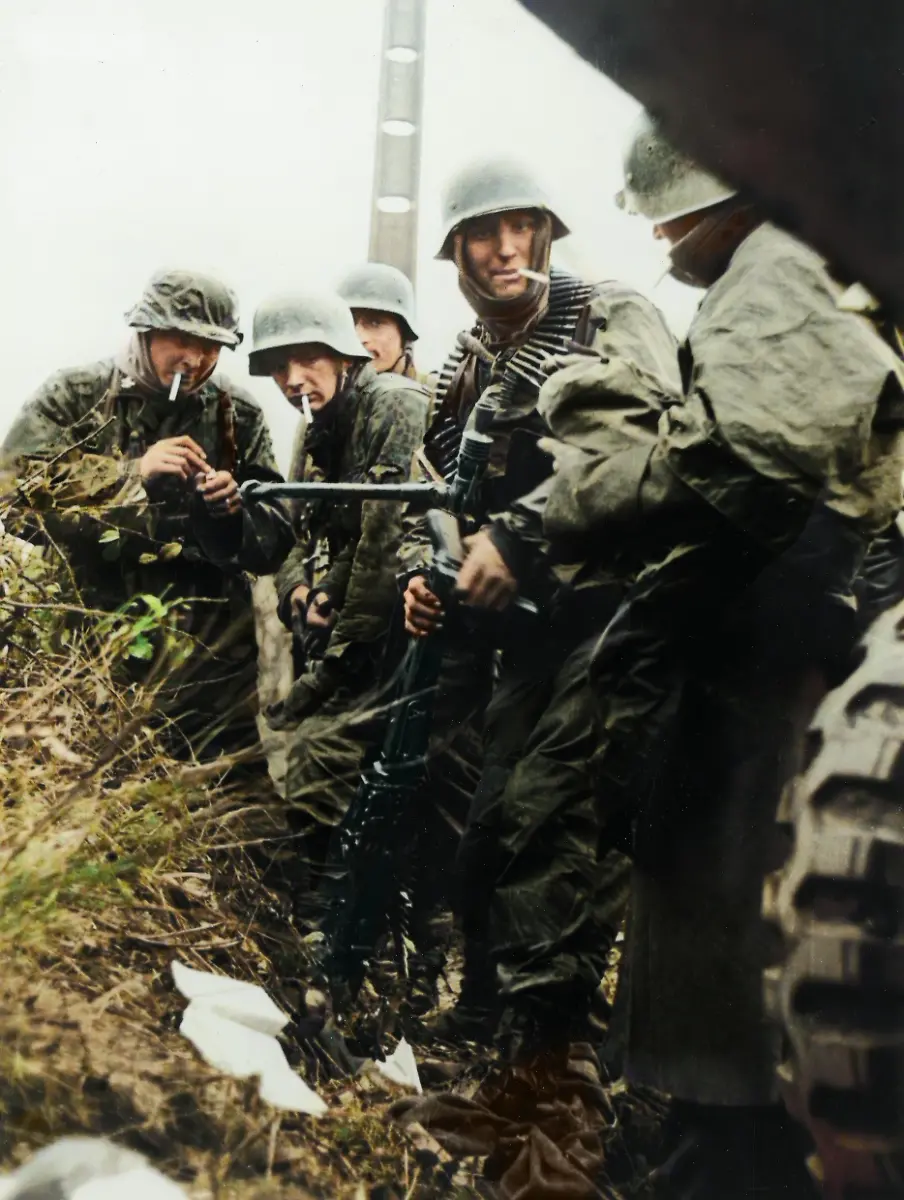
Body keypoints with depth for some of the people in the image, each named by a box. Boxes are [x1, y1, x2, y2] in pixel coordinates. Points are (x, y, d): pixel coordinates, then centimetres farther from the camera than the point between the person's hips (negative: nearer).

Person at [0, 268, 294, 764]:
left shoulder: (238, 415, 7)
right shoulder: (71, 398, 2)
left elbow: (273, 544, 8)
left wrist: (232, 512, -14)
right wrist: (132, 472, -18)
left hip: (207, 657, 2)